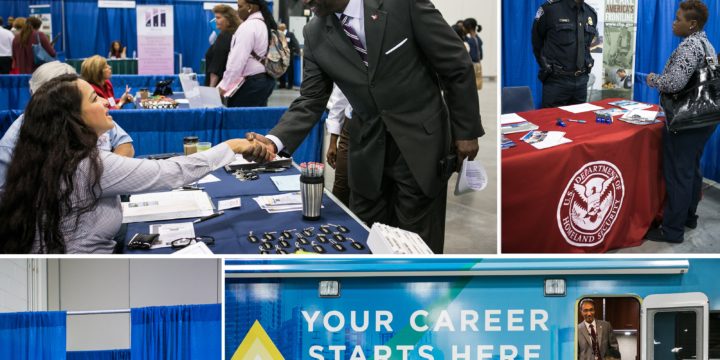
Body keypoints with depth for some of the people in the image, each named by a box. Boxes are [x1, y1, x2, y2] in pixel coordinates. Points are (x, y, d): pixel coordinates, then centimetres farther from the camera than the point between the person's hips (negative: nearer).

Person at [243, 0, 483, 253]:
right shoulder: (315, 34, -3)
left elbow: (456, 65, -9)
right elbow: (310, 101, -1)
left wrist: (466, 130, -6)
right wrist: (274, 141, -18)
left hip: (419, 144, -4)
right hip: (367, 150, 4)